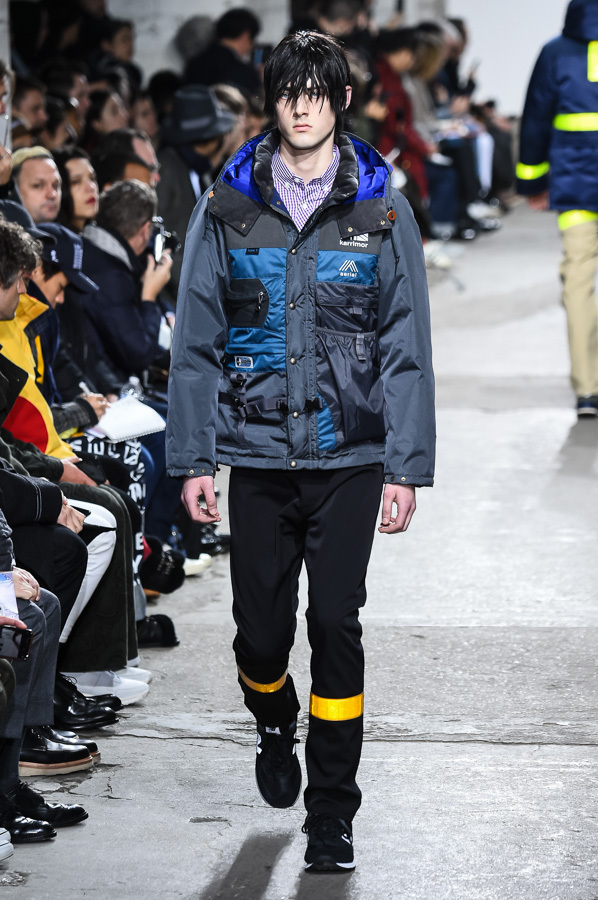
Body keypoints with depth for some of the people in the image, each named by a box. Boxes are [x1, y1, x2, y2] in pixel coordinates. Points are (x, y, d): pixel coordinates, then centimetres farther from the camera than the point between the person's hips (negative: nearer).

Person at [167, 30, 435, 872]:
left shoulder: (380, 209, 2)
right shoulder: (228, 207, 3)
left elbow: (407, 348, 2)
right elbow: (195, 342, 5)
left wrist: (406, 467, -3)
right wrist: (192, 458, 1)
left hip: (348, 458, -1)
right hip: (256, 455, 1)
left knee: (337, 626, -4)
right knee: (262, 629, 5)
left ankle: (331, 811, 5)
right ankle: (274, 723, 39)